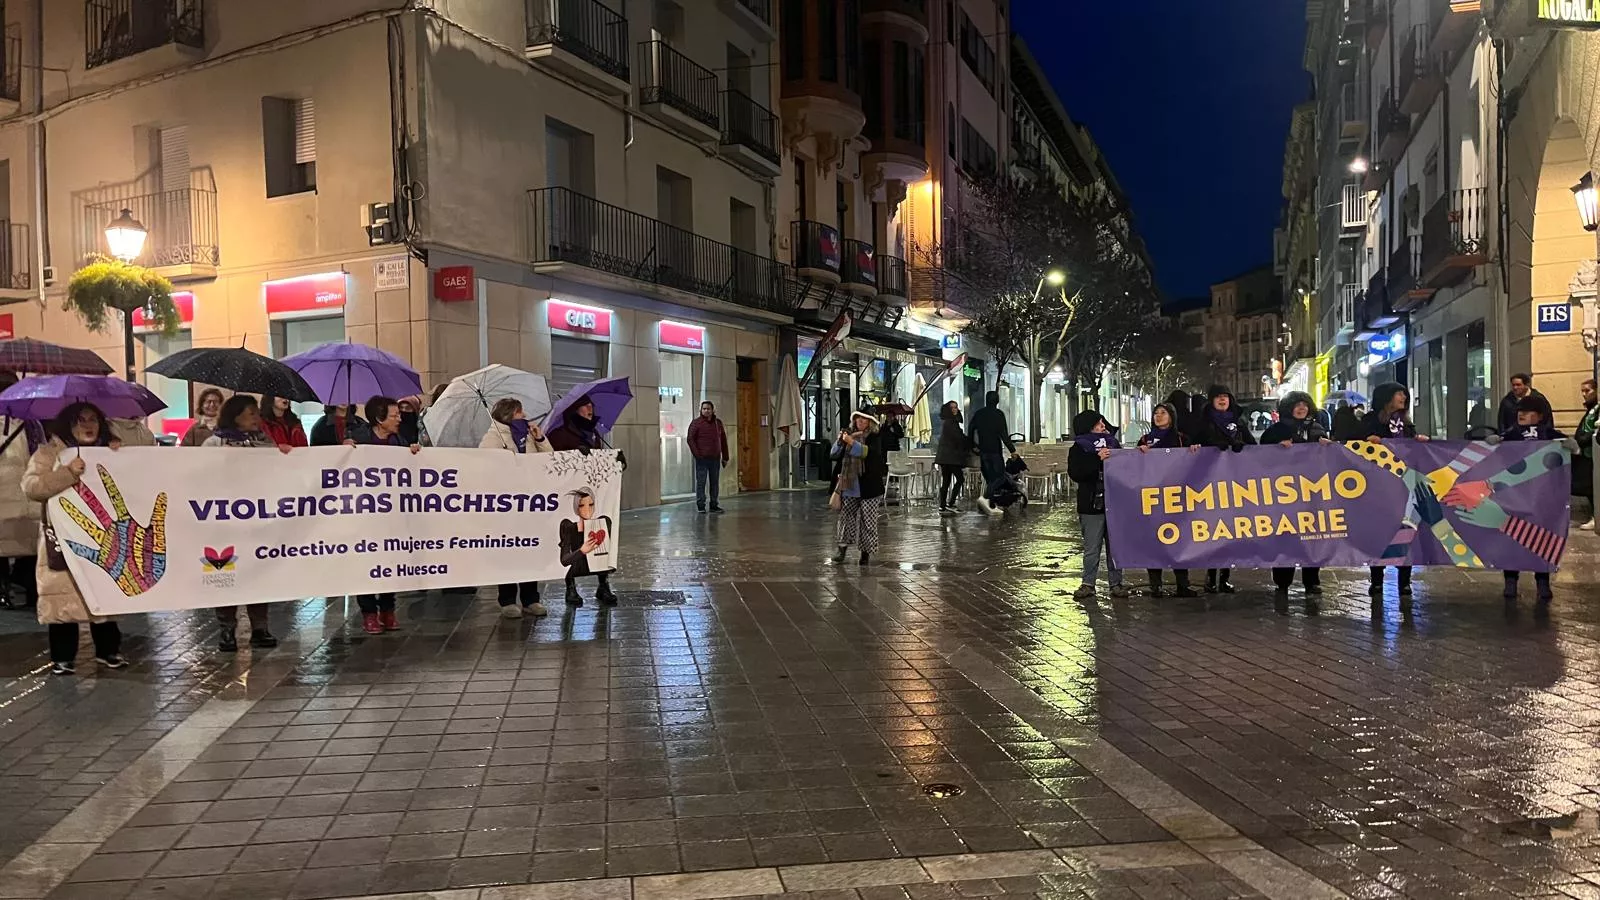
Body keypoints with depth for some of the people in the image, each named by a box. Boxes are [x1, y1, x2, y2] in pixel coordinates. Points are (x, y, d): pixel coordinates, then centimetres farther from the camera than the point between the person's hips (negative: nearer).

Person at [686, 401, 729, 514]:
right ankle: (701, 505, 2)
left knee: (715, 482, 8)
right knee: (701, 482, -3)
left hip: (715, 458, 4)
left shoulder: (718, 423, 12)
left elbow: (723, 440, 15)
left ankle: (714, 505, 15)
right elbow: (690, 439, -7)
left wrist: (725, 457, 11)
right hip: (702, 458, -4)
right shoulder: (696, 423, -2)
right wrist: (696, 454, -15)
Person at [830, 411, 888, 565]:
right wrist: (839, 441, -9)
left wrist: (852, 443, -24)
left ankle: (865, 552, 8)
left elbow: (870, 453, -20)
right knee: (846, 516, 1)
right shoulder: (850, 434, 10)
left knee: (867, 520, 0)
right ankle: (842, 549, 6)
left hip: (868, 486, -3)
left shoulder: (875, 437, -2)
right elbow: (835, 455, 8)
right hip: (849, 484, 4)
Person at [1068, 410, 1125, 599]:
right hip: (1091, 505, -4)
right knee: (1092, 548, 1)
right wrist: (1098, 459, -22)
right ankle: (1088, 584, 10)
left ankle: (1116, 583, 15)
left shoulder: (1112, 442, 12)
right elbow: (1075, 473, -16)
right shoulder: (1078, 449, -2)